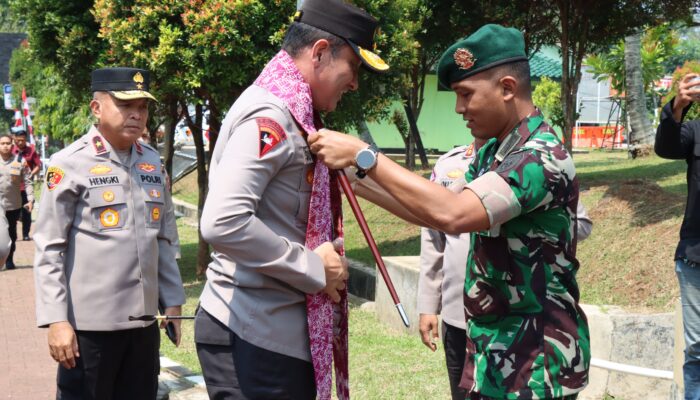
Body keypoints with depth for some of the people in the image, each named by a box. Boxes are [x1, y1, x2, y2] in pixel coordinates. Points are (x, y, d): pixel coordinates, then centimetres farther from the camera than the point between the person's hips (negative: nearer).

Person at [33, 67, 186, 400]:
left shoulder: (152, 162, 10)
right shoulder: (69, 164, -7)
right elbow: (49, 250, -8)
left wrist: (172, 300, 12)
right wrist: (55, 320, -13)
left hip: (144, 321, 5)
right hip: (89, 323, -5)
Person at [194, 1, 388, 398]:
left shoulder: (291, 114, 14)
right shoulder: (269, 115, -17)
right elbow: (222, 224, -29)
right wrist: (314, 269, -19)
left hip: (280, 331, 10)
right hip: (254, 336, -10)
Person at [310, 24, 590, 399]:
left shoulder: (544, 158, -21)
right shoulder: (491, 153, 8)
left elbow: (453, 215, -34)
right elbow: (437, 214, 16)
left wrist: (363, 155, -28)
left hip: (536, 359, -8)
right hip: (493, 348, 8)